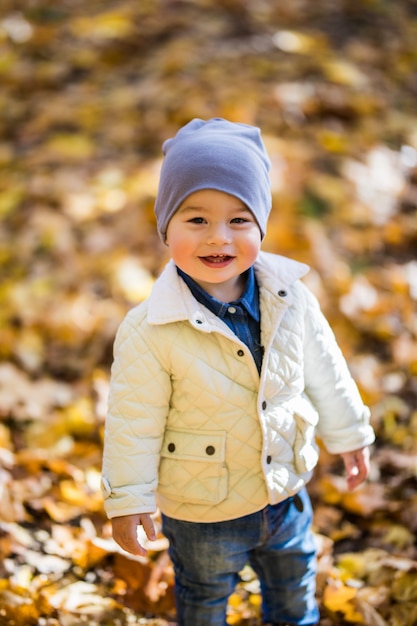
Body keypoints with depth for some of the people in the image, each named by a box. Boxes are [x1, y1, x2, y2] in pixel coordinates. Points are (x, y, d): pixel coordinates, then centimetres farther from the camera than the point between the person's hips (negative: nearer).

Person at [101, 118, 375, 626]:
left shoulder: (290, 299, -16)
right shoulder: (149, 333, -29)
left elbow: (324, 370, -1)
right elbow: (134, 422, -19)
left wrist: (348, 433, 10)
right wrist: (127, 500, -11)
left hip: (286, 493, 4)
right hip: (200, 512, -4)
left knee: (294, 580, 32)